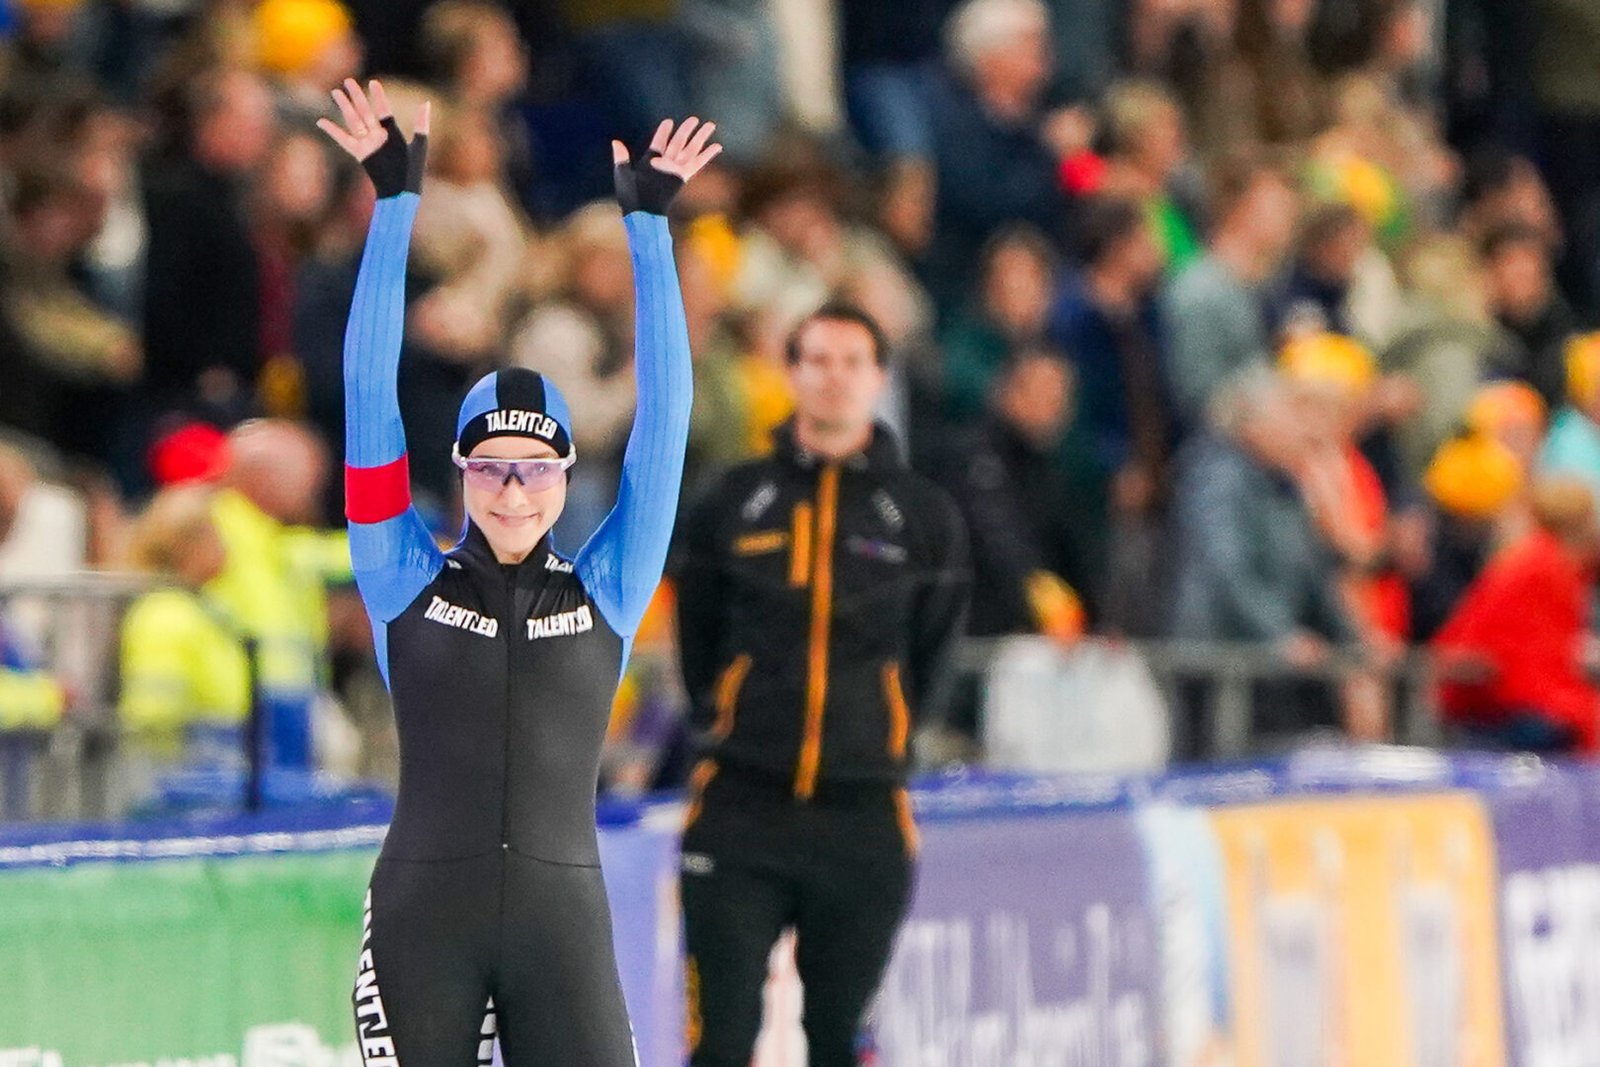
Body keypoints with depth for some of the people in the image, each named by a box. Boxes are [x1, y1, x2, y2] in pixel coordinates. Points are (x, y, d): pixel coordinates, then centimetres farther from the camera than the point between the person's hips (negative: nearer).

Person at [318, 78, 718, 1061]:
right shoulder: (410, 585, 7)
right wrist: (397, 204, 2)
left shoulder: (606, 594, 9)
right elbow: (371, 396, 4)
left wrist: (648, 222, 7)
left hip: (563, 916, 0)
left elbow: (663, 411, 8)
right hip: (423, 914, 0)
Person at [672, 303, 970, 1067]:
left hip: (863, 819, 0)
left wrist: (876, 736, 10)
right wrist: (726, 720, 11)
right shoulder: (733, 503, 4)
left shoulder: (924, 515, 3)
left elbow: (932, 656, 13)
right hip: (739, 810, 0)